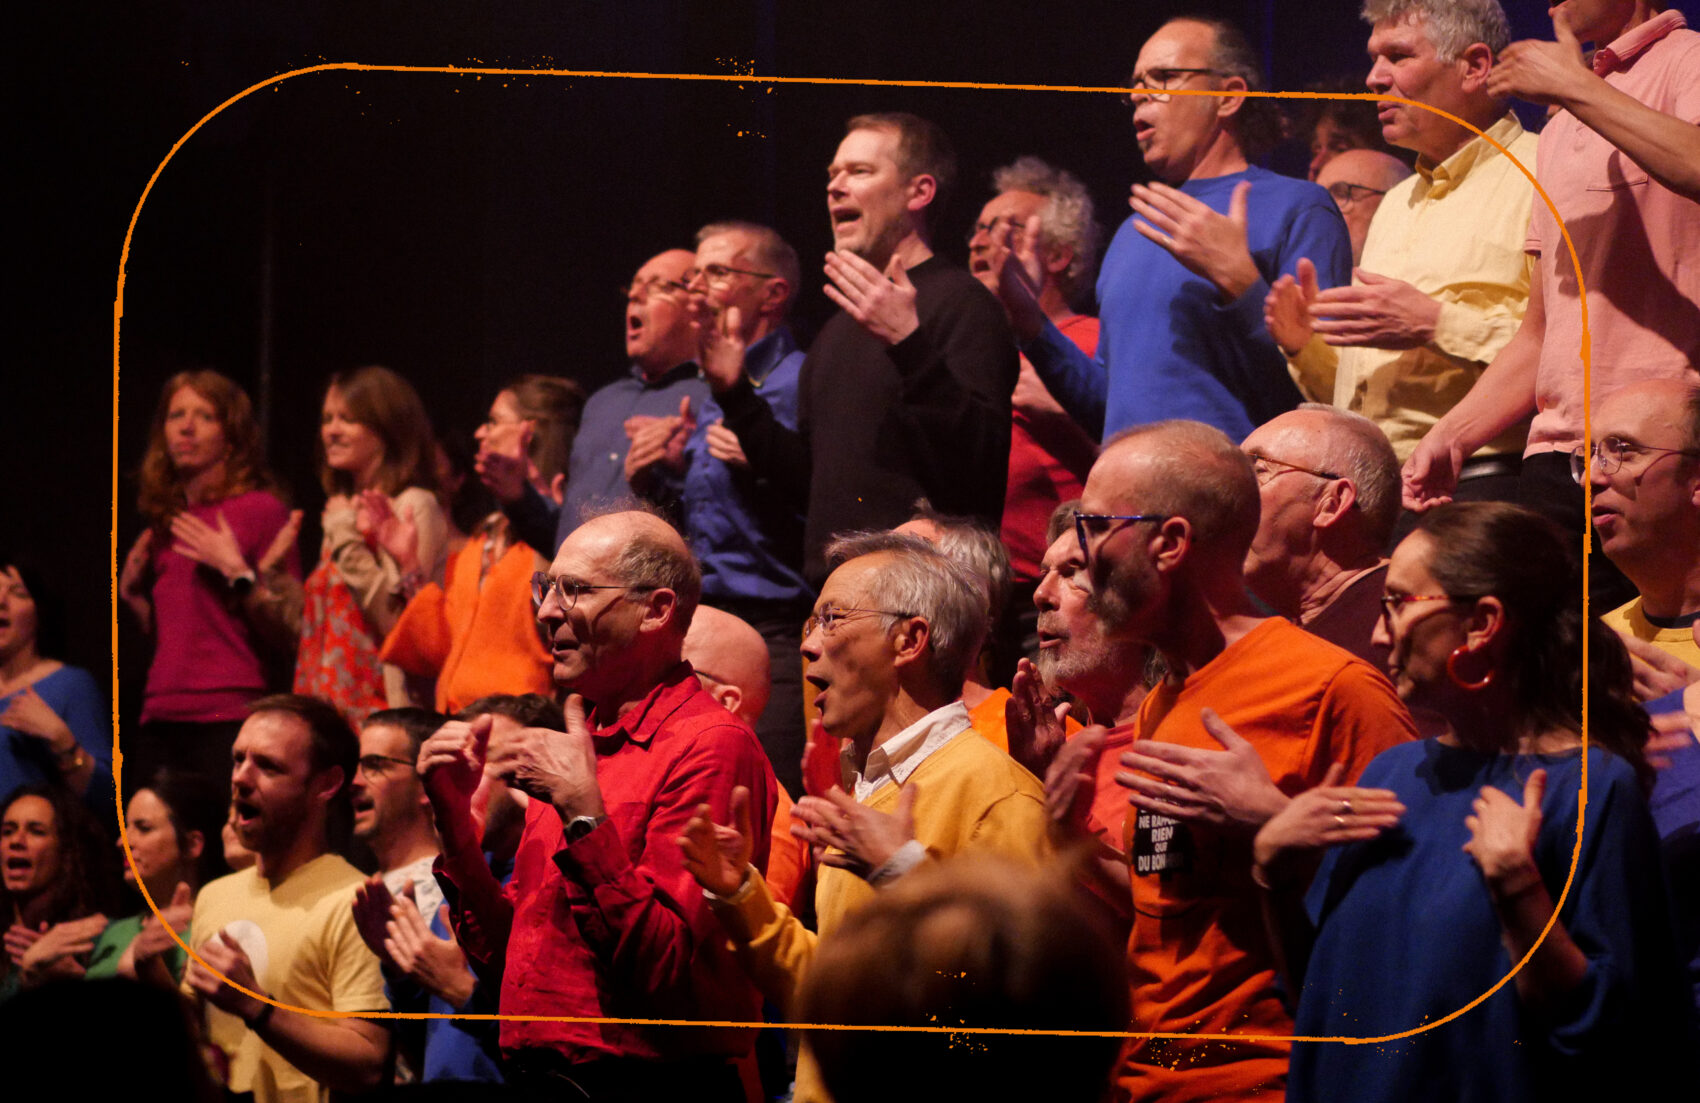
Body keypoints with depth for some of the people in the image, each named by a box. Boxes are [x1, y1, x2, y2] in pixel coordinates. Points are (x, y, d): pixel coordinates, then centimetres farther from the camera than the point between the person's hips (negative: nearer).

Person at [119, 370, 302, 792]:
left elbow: (289, 637, -7)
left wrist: (236, 572, -14)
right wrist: (132, 593, 11)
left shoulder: (262, 508, -1)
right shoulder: (165, 520, 19)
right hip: (161, 721, 7)